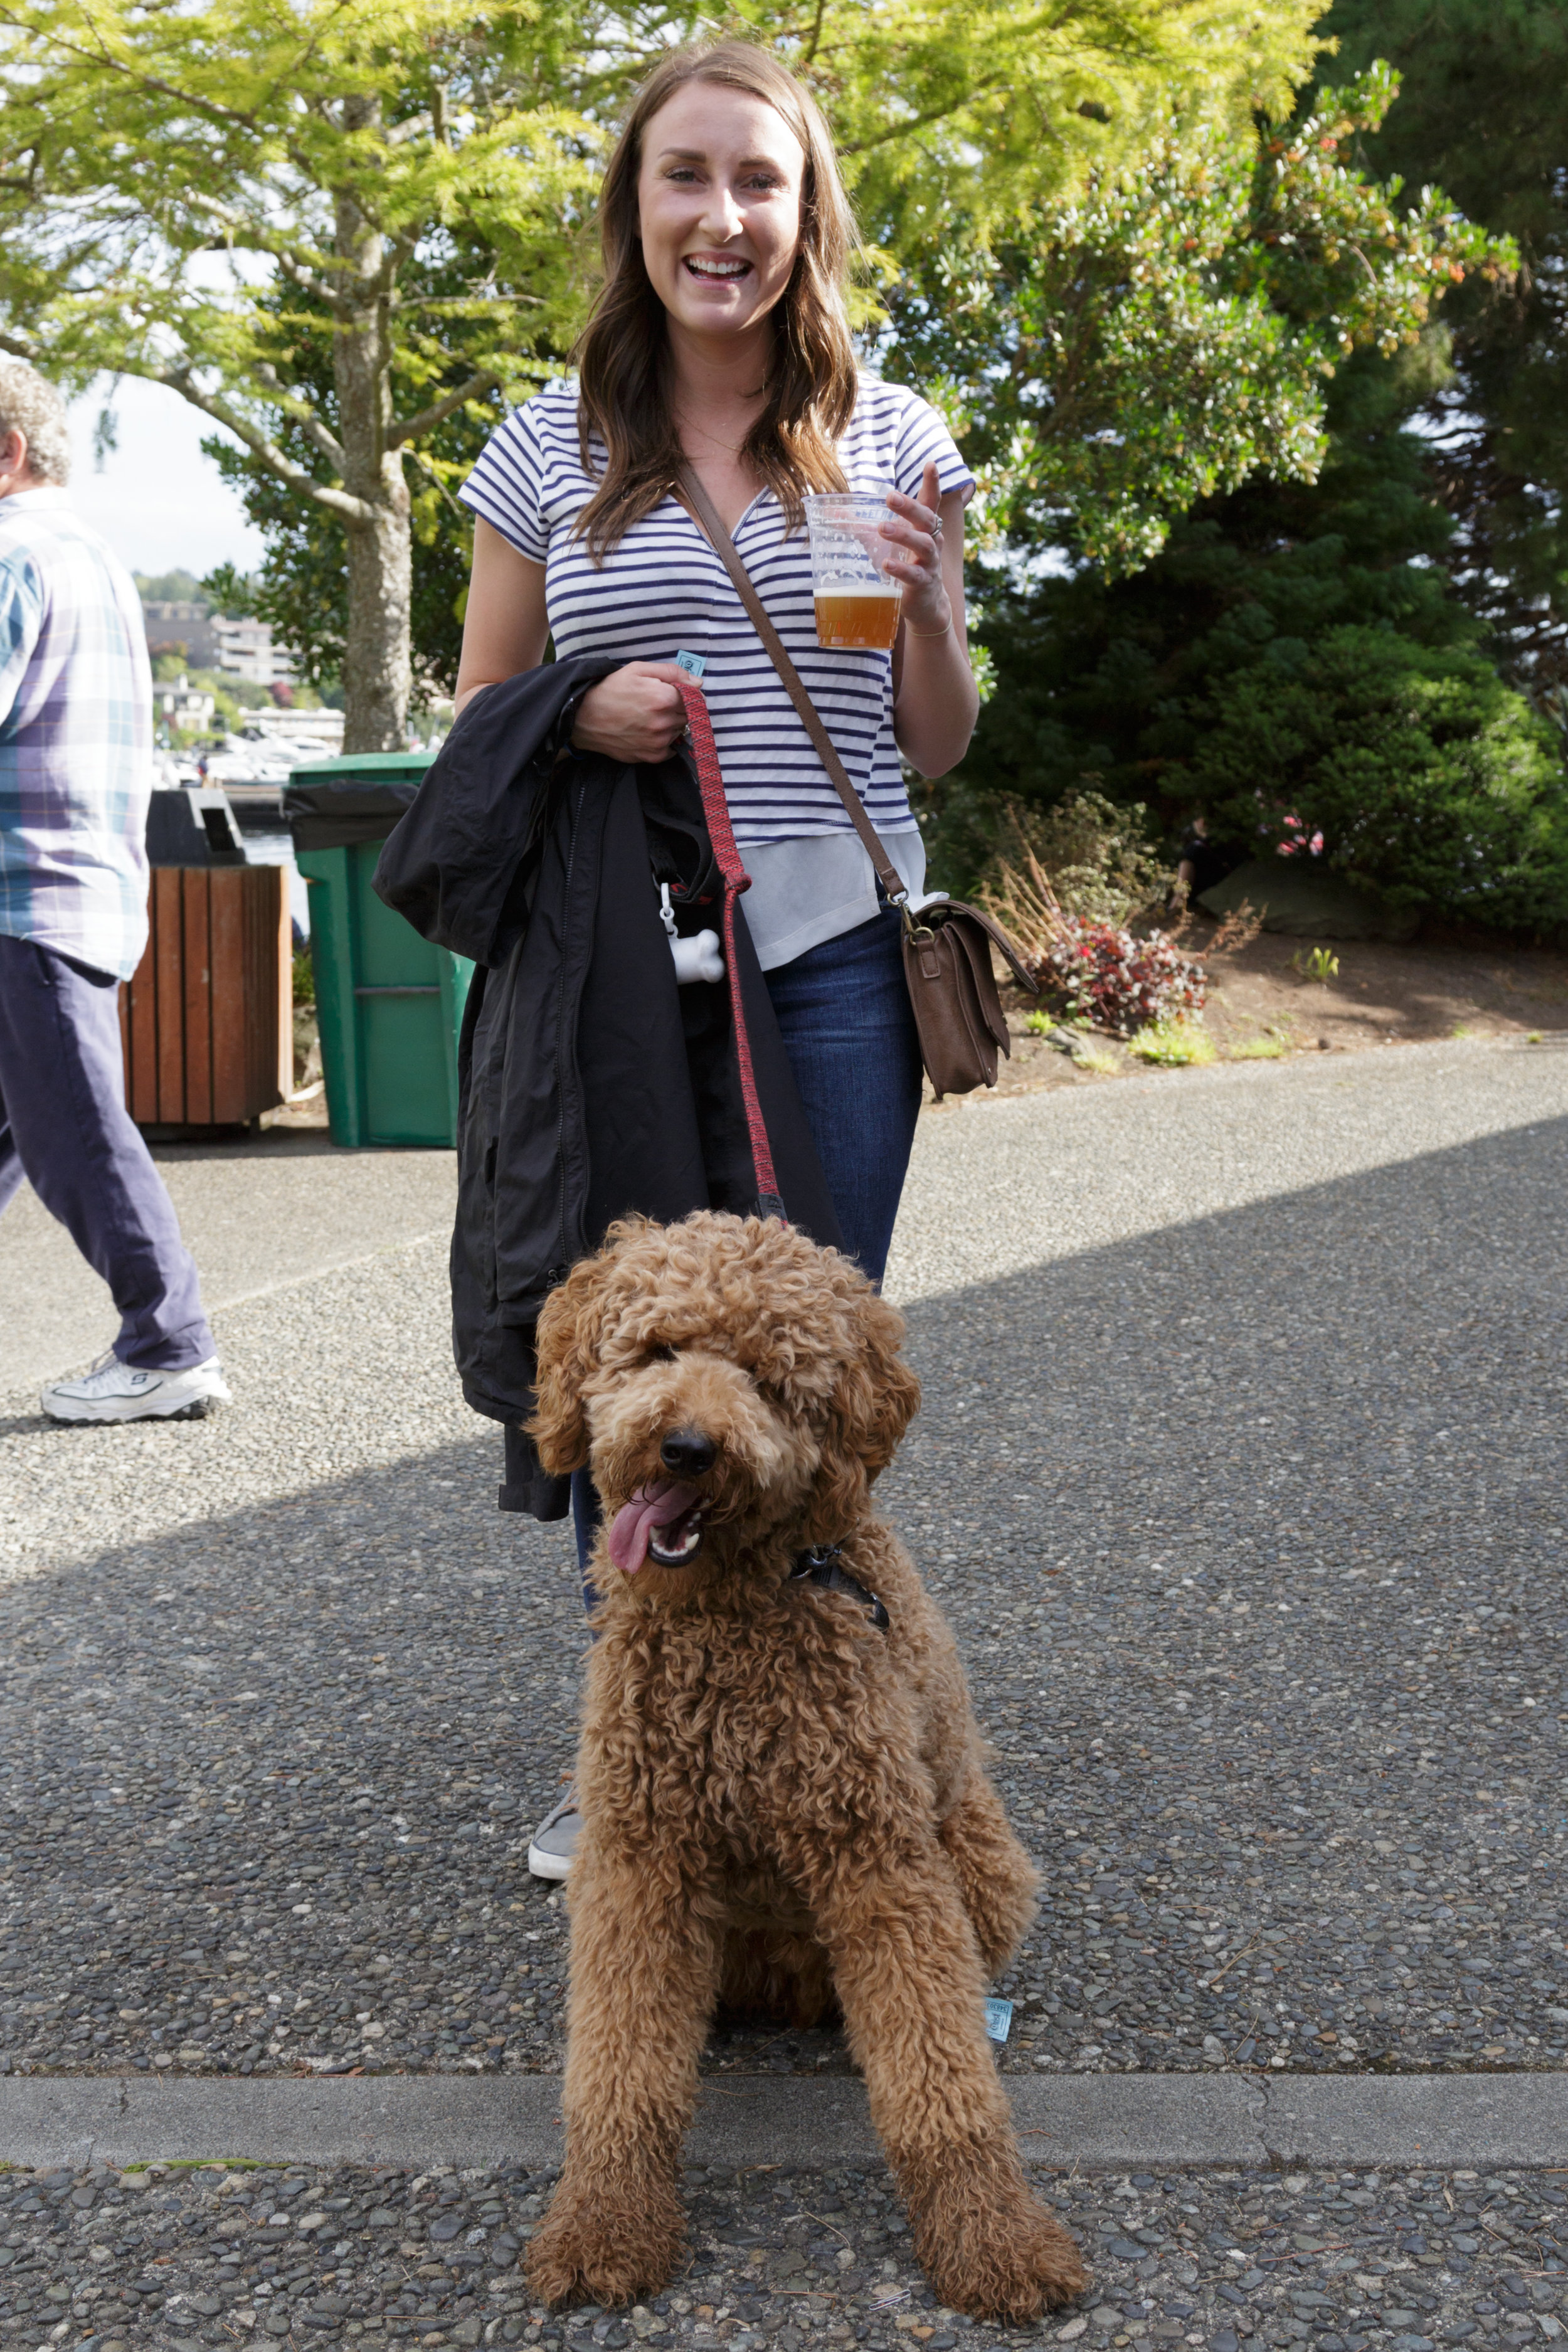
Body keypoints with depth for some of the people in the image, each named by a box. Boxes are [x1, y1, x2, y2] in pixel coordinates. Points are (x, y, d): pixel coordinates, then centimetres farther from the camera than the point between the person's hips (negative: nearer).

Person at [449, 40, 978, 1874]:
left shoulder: (891, 438, 6)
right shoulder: (551, 447, 4)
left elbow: (934, 753, 10)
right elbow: (479, 719, 11)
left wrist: (926, 605, -10)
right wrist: (585, 715, -10)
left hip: (830, 964, 0)